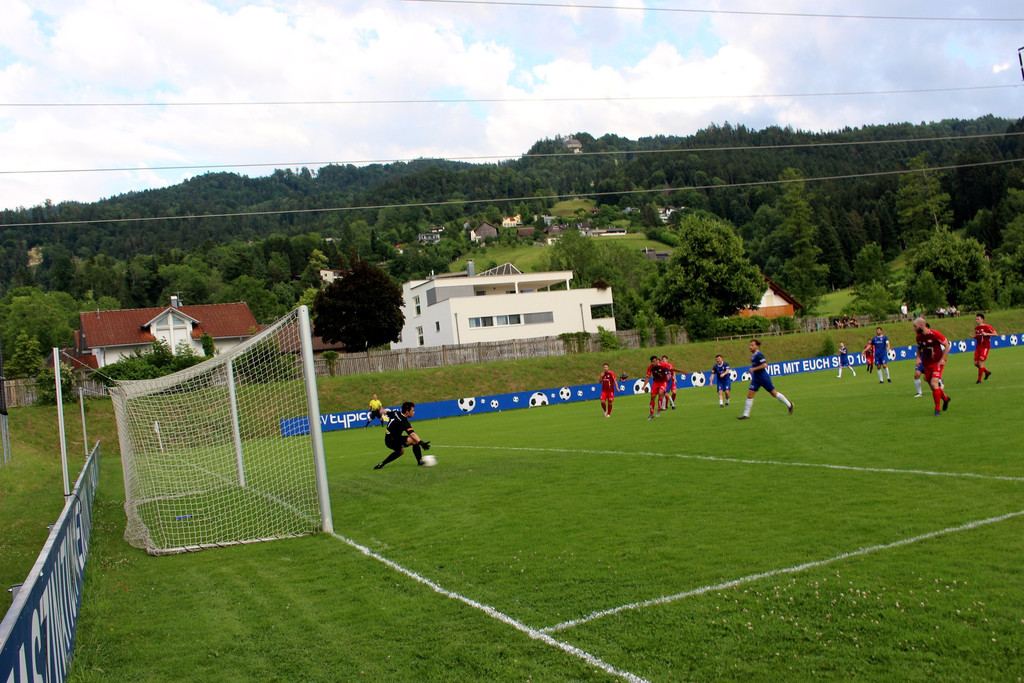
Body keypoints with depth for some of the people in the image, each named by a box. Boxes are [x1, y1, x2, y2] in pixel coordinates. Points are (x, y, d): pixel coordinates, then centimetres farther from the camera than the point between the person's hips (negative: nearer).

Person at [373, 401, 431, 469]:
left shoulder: (396, 413, 1)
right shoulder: (403, 421, -24)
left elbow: (387, 412, 24)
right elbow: (411, 434, -38)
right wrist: (421, 442, -49)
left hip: (387, 440, 10)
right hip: (392, 441, -10)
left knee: (400, 451, 35)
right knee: (414, 440, -21)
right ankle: (420, 461, -14)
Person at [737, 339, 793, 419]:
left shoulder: (758, 355, -17)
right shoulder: (753, 355, 11)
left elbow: (765, 365, -26)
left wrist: (754, 369, -24)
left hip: (763, 378, -9)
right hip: (756, 379, 9)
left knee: (774, 393, 3)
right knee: (749, 395, -1)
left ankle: (789, 404, 23)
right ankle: (746, 414, 0)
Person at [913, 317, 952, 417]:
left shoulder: (935, 334, -16)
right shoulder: (919, 337, 3)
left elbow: (947, 346, -10)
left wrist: (942, 359, -15)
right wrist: (918, 358, 0)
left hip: (937, 363, -6)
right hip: (926, 364, 6)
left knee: (934, 383, -20)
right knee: (932, 386, 8)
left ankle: (937, 409, -10)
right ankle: (945, 398, 38)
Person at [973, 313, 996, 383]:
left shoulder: (987, 327, -10)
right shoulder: (976, 328, 12)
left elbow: (995, 334, -11)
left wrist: (986, 334, -23)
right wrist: (973, 337, 2)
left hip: (985, 347, -7)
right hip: (978, 347, 7)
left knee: (981, 363, -10)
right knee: (976, 363, 5)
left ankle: (979, 380, 0)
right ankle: (987, 372, 30)